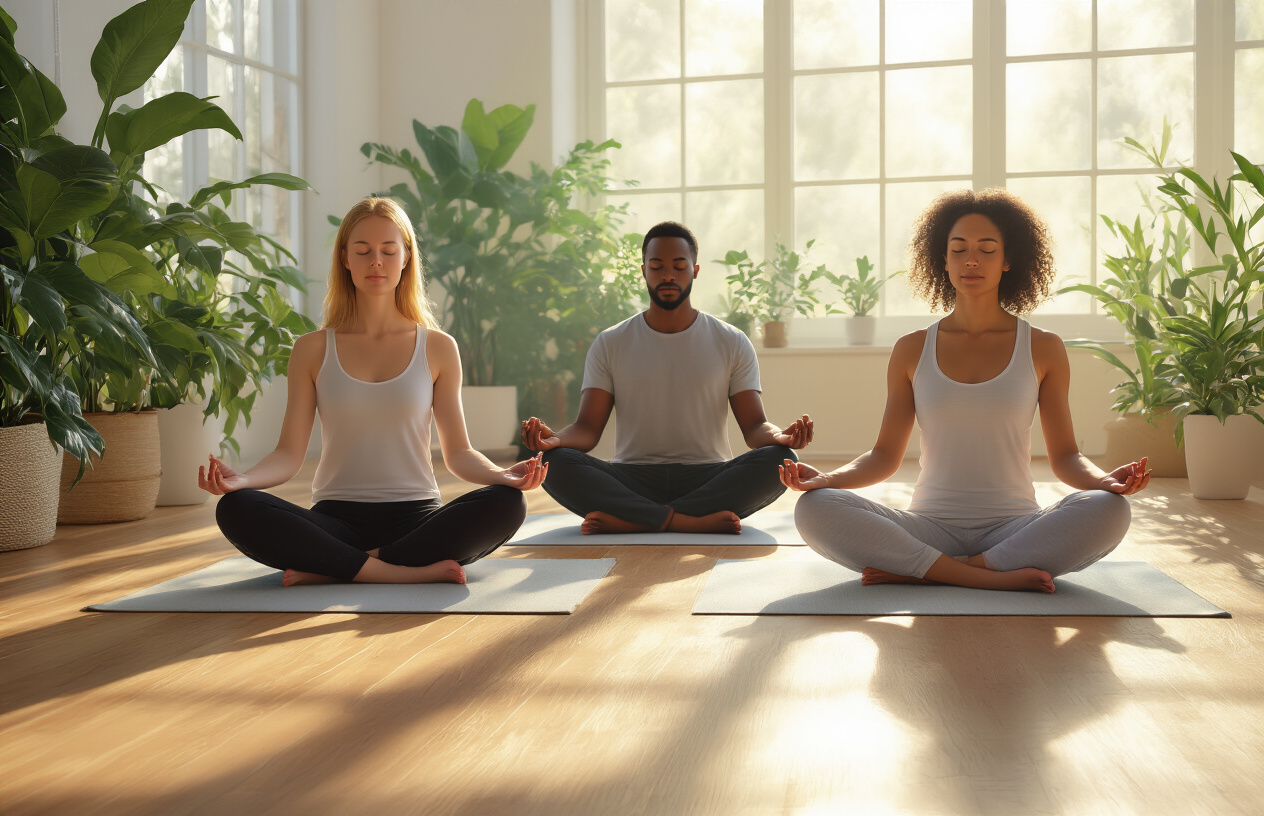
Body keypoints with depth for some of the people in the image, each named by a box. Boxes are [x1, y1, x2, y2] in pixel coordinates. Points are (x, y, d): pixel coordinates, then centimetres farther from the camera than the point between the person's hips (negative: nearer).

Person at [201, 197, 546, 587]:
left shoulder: (438, 348, 8)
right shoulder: (313, 349, 8)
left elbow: (458, 452, 7)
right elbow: (289, 453, 3)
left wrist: (504, 474, -15)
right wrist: (241, 478, -18)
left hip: (416, 517, 1)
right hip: (338, 518, 0)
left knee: (506, 504, -31)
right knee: (235, 509, -28)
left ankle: (327, 570, -24)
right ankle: (410, 572, -28)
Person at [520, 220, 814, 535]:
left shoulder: (732, 343, 9)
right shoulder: (610, 344, 10)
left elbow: (754, 426, 4)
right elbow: (588, 428, 3)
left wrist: (779, 436, -21)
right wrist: (554, 438, -21)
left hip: (707, 479, 0)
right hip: (631, 480, 0)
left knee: (779, 461, -30)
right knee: (555, 462, -28)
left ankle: (630, 521, -30)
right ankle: (695, 522, -33)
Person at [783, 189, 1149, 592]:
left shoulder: (1043, 348, 8)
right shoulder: (911, 350, 9)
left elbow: (1064, 456, 6)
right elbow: (885, 455, 9)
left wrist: (1104, 480, -17)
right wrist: (824, 478, -11)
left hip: (1015, 526, 0)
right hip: (930, 526, 0)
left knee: (1108, 511, -32)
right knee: (814, 509, -27)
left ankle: (920, 571, -25)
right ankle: (997, 577, -27)